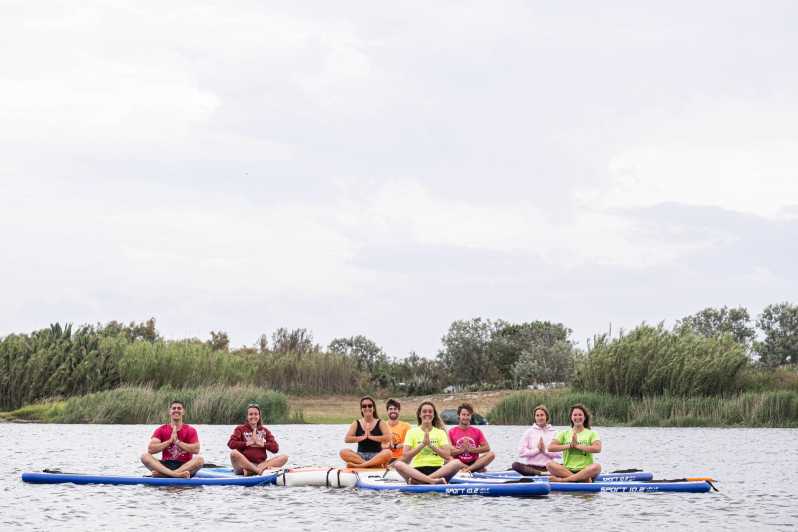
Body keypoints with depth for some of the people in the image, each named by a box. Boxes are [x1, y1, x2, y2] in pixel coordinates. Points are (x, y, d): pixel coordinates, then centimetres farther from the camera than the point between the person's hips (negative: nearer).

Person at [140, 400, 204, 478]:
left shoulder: (191, 430, 5)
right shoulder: (161, 430, 7)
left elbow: (196, 450, -10)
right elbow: (150, 449, -6)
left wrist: (177, 441, -13)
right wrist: (170, 441, -13)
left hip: (184, 466, -1)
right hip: (166, 465, 1)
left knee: (199, 459, -32)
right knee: (144, 456, -23)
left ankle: (162, 474, -40)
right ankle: (176, 474, -44)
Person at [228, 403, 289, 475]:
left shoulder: (264, 431, 17)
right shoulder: (240, 429, 10)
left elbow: (275, 448, 6)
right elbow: (231, 444, -7)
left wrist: (262, 444, -7)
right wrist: (247, 443, -10)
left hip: (261, 463, 3)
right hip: (245, 463, -3)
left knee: (284, 457, -16)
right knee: (234, 453, -35)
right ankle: (262, 471, -42)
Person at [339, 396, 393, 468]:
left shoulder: (380, 423, 6)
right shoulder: (356, 424, 10)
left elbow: (388, 438, -9)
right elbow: (346, 439, -2)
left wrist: (371, 437, -11)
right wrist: (362, 437, -10)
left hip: (376, 456, -1)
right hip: (360, 456, 1)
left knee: (388, 453, -35)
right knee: (343, 452, -27)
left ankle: (358, 465, -39)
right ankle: (372, 464, -35)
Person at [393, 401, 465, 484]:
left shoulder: (441, 432, 13)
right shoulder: (411, 432, 11)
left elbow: (447, 455, -1)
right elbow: (406, 456, -1)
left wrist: (430, 445, -10)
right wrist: (422, 444, -10)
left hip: (437, 470, 1)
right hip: (417, 470, -1)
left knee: (457, 463, -28)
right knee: (397, 464, -30)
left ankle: (417, 480, -38)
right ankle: (433, 480, -44)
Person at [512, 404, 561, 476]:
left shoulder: (553, 433, 9)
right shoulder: (529, 432, 8)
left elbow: (559, 454, 1)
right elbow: (521, 452, -1)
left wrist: (545, 450, -8)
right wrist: (537, 450, -6)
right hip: (531, 467, 0)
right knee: (515, 465, -31)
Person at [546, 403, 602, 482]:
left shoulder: (591, 434, 11)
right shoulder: (564, 434, 16)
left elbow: (598, 449, -10)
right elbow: (550, 448, 0)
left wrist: (577, 446, -9)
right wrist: (569, 446, -8)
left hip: (585, 471, -1)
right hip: (567, 470, 1)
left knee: (597, 467, -35)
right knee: (550, 465, -27)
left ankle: (562, 480, -40)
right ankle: (584, 479, -36)